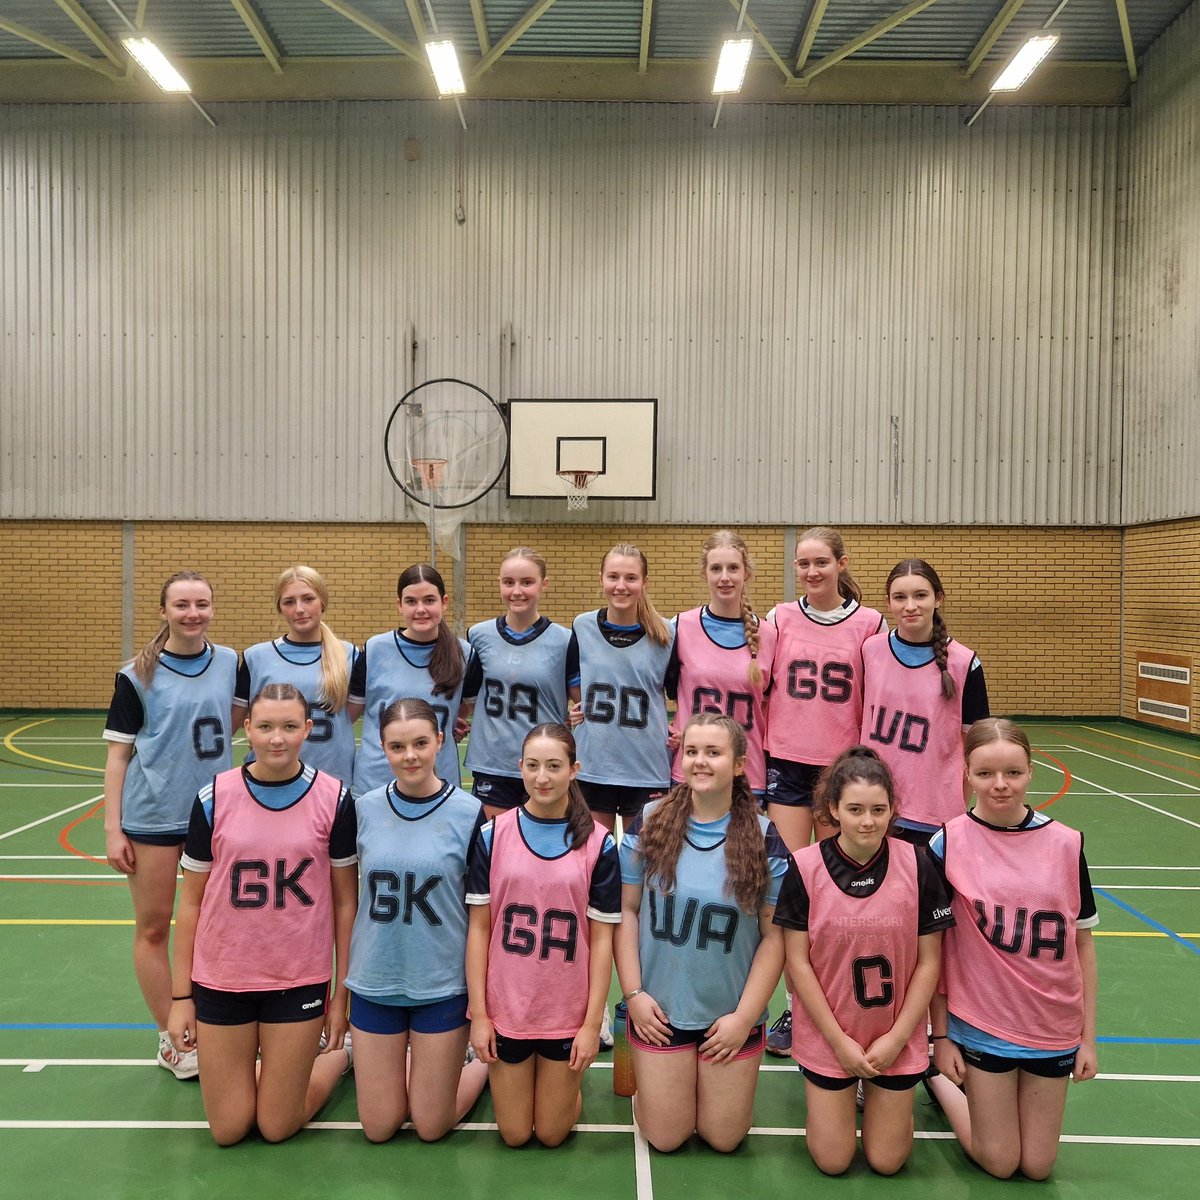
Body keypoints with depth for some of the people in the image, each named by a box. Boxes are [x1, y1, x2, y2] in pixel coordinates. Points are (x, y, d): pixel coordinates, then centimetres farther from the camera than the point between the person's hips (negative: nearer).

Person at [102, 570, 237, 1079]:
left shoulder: (230, 662, 0)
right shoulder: (137, 675, -6)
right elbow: (118, 753, -5)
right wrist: (113, 829, -7)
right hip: (152, 818, -2)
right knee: (153, 928, 7)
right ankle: (170, 1038, 22)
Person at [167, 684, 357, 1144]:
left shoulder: (333, 799, -9)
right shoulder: (214, 798, -7)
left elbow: (344, 900, -2)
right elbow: (191, 902, 1)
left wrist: (343, 993, 0)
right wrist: (181, 996, 3)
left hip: (299, 981, -1)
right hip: (222, 979, 1)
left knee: (277, 1127, 8)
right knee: (228, 1129, 10)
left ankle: (338, 1053, 35)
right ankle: (249, 1066, 40)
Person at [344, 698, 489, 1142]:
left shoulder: (468, 813, -12)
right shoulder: (364, 808, -4)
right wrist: (347, 976, 10)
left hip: (443, 985, -2)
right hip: (374, 983, 3)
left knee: (430, 1127, 8)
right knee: (378, 1127, 11)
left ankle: (485, 1060, 33)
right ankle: (403, 1058, 39)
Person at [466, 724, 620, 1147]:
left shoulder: (598, 843, -9)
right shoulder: (493, 835, -7)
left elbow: (601, 938, -6)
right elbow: (478, 927, -3)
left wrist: (593, 1022, -8)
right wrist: (478, 1013, -4)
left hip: (568, 1014, 0)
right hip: (506, 1010, 1)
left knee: (552, 1133, 12)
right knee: (514, 1134, 14)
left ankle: (569, 1080, 40)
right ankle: (503, 1072, 41)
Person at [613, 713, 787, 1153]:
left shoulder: (764, 839, -9)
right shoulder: (649, 825, -7)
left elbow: (775, 935, -7)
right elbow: (627, 910, -3)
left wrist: (745, 1017, -10)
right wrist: (633, 993, -8)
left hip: (733, 1017, 0)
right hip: (660, 1010, 0)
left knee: (724, 1138, 13)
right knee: (666, 1138, 10)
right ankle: (648, 1081, 40)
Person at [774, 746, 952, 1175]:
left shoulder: (917, 866, -12)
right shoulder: (804, 867, -15)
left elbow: (929, 961, -5)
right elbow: (798, 961, -10)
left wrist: (896, 1037, -8)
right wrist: (839, 1041, -10)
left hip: (896, 1040, 1)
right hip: (828, 1037, -1)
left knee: (886, 1161, 10)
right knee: (832, 1161, 7)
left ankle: (878, 1090, 37)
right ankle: (841, 1093, 35)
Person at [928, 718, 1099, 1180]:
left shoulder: (1065, 844, -7)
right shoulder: (948, 843, -13)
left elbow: (1082, 942, 2)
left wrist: (1088, 1036, 4)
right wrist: (940, 1036, -3)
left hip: (1054, 1029, 3)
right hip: (981, 1026, -2)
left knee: (1038, 1166, 14)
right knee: (999, 1163, 8)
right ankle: (940, 1079, 32)